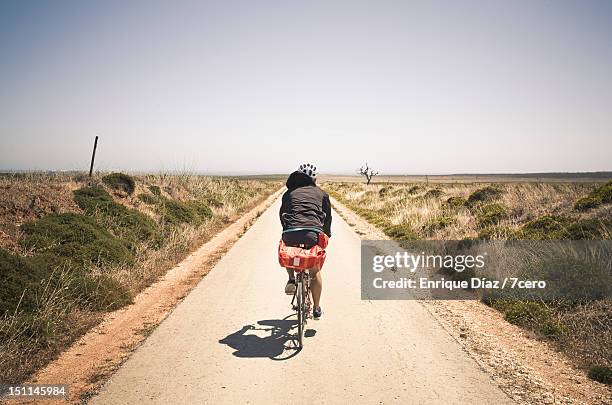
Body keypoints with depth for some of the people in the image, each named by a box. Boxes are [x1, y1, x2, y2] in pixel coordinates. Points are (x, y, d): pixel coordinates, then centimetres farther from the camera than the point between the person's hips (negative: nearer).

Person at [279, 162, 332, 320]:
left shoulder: (289, 192, 24)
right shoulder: (321, 193, 23)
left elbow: (282, 214, 29)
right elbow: (327, 217, 28)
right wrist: (327, 235, 43)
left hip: (290, 233, 1)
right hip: (313, 233, 0)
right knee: (315, 271, 21)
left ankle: (291, 279, 18)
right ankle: (316, 309, 27)